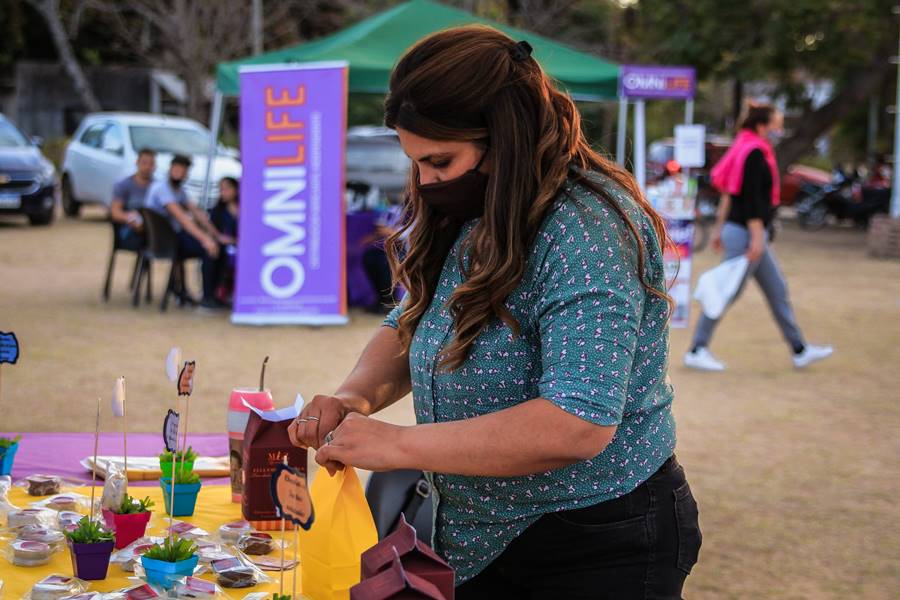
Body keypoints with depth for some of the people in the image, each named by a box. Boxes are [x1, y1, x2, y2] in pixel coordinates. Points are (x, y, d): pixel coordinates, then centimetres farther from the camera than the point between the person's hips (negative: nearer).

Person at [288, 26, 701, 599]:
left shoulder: (586, 233, -25)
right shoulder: (461, 221, 2)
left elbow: (578, 426, -33)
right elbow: (407, 328, 14)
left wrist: (398, 445, -30)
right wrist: (357, 395, -9)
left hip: (600, 550, -7)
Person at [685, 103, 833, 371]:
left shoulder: (746, 150, 14)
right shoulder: (755, 154, -16)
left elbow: (729, 195, 17)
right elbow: (752, 199, -21)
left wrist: (719, 229, 20)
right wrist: (757, 238, -23)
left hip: (736, 229, 11)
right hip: (748, 232, -11)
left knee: (777, 291, 13)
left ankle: (800, 350, 18)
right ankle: (697, 351, 2)